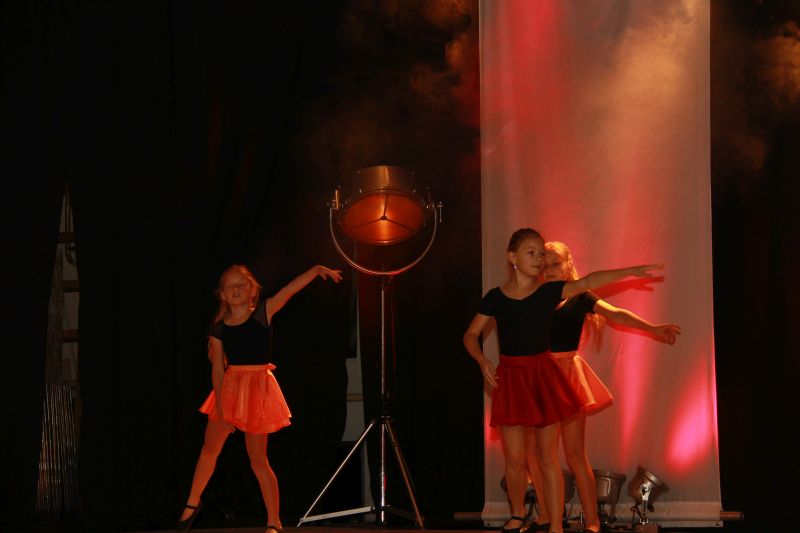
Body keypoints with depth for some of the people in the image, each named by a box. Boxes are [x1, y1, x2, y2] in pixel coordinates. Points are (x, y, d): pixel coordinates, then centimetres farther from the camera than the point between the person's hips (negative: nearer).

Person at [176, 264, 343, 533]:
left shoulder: (263, 313, -6)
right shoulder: (219, 328, -1)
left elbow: (291, 289, -17)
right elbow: (217, 369, -2)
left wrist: (317, 269, -29)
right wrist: (220, 405, -8)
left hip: (258, 388, -3)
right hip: (229, 389, 3)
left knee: (258, 459, 0)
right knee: (210, 449, 12)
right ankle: (192, 503, 32)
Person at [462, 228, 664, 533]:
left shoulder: (549, 292, -1)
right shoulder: (496, 298, 0)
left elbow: (588, 283, -11)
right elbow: (471, 335, 8)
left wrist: (631, 271, -19)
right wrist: (482, 361, -10)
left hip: (542, 376, 0)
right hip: (510, 378, 0)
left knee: (548, 459, -1)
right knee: (514, 458, 3)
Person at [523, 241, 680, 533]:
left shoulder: (579, 298, 1)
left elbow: (615, 314, -12)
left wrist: (653, 328, -23)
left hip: (567, 374, -3)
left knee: (575, 453, -6)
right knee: (533, 450, 5)